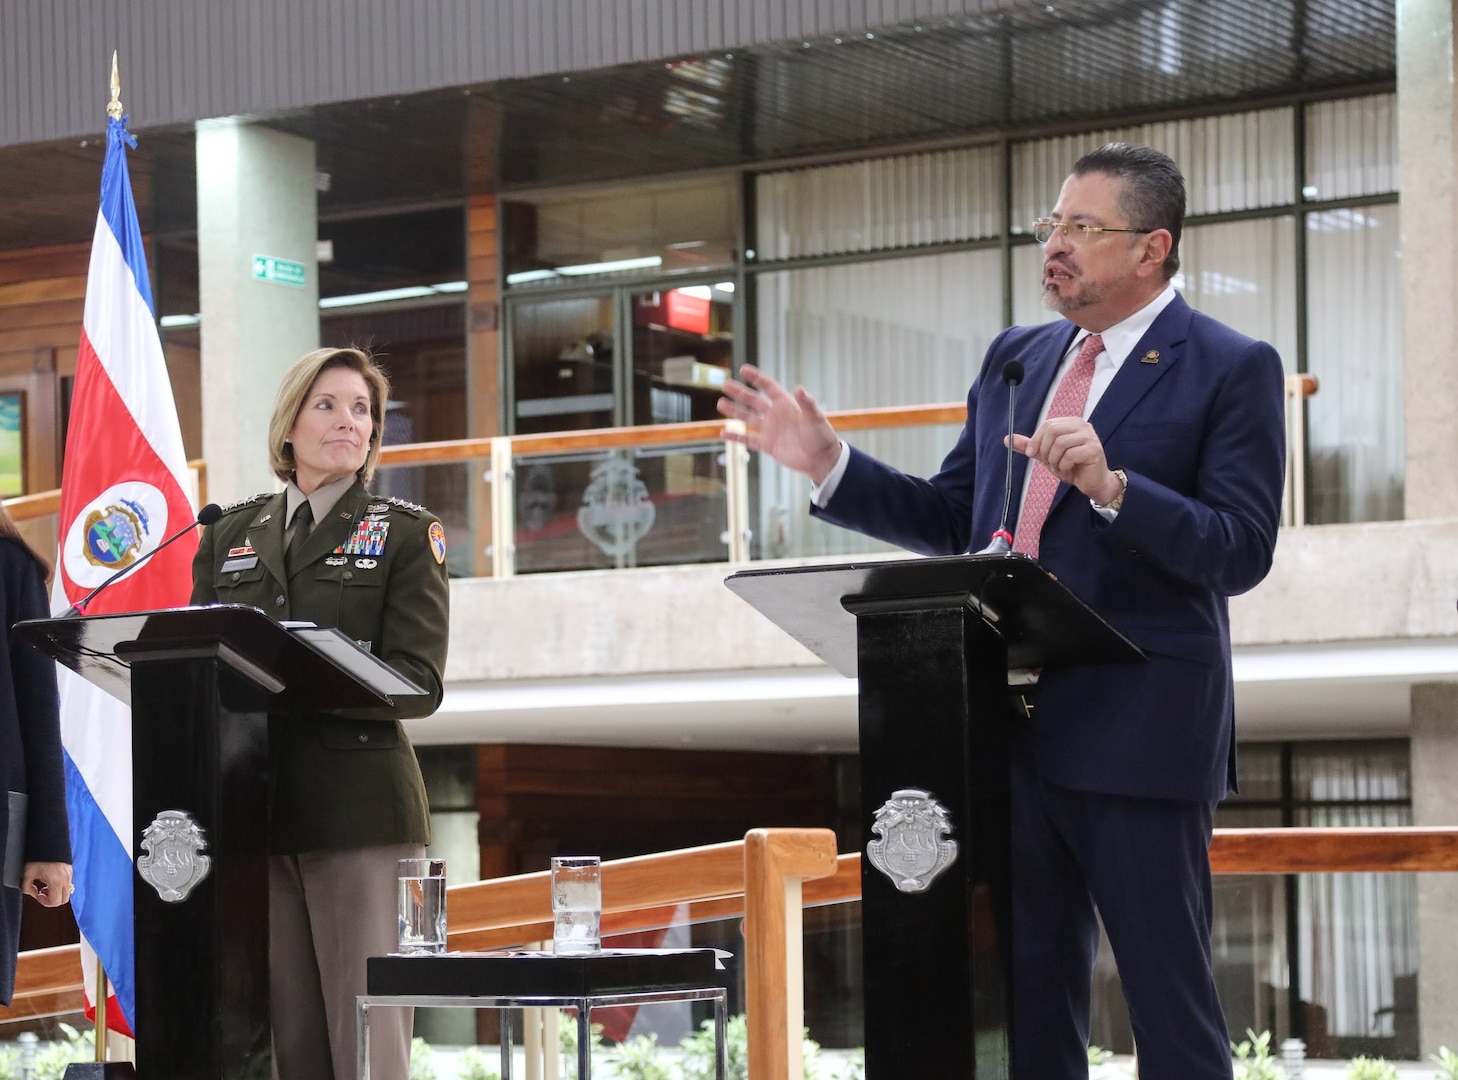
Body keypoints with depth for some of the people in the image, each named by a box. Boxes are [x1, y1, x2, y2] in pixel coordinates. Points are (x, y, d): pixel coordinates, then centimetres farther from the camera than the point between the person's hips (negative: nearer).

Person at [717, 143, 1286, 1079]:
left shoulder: (1232, 371, -4)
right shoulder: (1016, 359, 15)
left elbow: (1241, 553, -13)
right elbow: (950, 519, 19)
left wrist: (1112, 485, -26)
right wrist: (829, 464, 7)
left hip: (1137, 734, -6)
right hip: (1011, 727, 6)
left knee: (1170, 1001, -1)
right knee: (1028, 1001, 11)